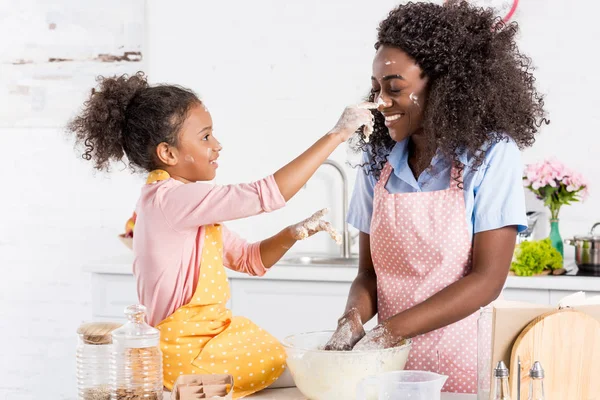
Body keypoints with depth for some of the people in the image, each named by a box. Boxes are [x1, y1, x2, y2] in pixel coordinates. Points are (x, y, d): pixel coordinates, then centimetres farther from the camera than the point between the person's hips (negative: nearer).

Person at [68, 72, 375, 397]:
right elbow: (267, 195, -29)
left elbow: (249, 260, 15)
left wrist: (293, 234, -6)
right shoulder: (170, 199, -23)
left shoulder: (189, 204, 10)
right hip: (188, 354, -10)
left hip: (207, 338, 10)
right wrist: (337, 134, -23)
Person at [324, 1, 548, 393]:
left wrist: (390, 331, -16)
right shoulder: (378, 161, 6)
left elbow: (487, 279, -10)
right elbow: (369, 272, 9)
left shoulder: (491, 155, -6)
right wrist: (352, 321, -11)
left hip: (464, 364, -3)